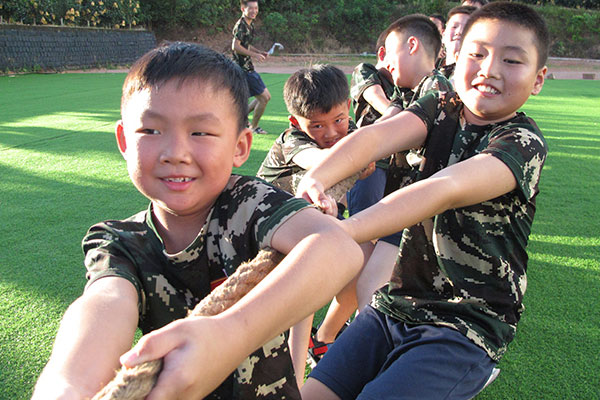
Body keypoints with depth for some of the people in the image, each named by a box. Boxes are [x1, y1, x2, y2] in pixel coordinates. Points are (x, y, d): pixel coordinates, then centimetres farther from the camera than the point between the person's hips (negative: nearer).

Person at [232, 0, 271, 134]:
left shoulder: (250, 24, 15)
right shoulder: (240, 25, -15)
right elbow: (235, 46, -23)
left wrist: (260, 52, 12)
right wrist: (254, 55, -20)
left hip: (248, 68, 10)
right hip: (243, 69, -10)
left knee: (266, 96, 14)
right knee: (264, 98, -5)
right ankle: (254, 127, 12)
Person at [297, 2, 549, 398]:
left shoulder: (524, 143, -12)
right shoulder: (441, 108, 3)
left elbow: (446, 189, -31)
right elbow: (375, 136, -16)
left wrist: (339, 231, -44)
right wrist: (314, 180, -37)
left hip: (467, 328, -4)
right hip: (395, 304, 4)